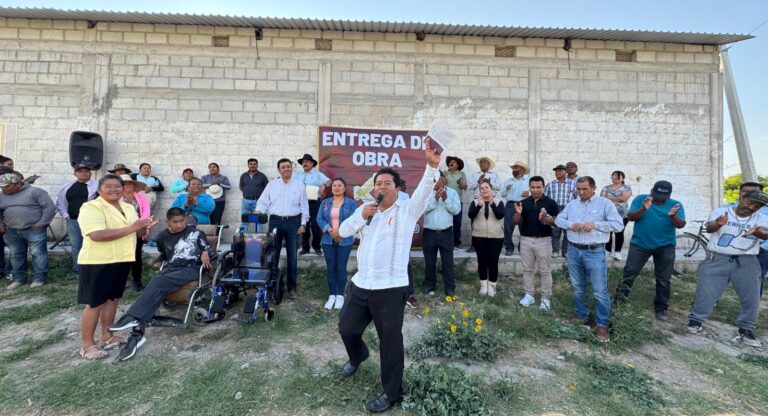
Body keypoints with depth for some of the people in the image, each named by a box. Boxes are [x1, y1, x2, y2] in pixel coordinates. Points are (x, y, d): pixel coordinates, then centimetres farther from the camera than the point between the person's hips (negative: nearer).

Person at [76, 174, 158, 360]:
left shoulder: (128, 208, 10)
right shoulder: (90, 208, -13)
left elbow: (136, 233, 14)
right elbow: (97, 235, -26)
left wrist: (144, 227, -9)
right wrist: (131, 228, -25)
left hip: (122, 260, 7)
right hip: (98, 262, -7)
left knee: (112, 298, 15)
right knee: (94, 302, 0)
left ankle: (107, 336, 28)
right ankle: (87, 345, 12)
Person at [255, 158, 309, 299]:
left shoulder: (300, 185, 5)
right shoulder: (271, 184, 8)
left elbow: (304, 206, 4)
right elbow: (263, 202, 6)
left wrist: (303, 224, -2)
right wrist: (258, 212, -14)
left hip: (293, 222, 0)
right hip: (275, 221, 1)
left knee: (292, 256, 5)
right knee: (273, 254, 3)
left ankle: (292, 287, 13)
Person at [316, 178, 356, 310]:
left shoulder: (351, 203, 0)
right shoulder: (325, 202, 11)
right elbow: (319, 219, 1)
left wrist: (339, 231, -18)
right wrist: (330, 230, -15)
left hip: (345, 240, -3)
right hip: (328, 240, 3)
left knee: (341, 268, 2)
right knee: (330, 268, 7)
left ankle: (340, 295, 14)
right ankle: (331, 295, 16)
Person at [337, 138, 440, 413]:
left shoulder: (407, 210, -3)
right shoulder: (366, 208, 10)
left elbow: (424, 191, -20)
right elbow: (343, 231, 6)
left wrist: (432, 166, -36)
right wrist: (361, 216, -11)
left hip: (391, 288, -5)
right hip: (360, 285, 5)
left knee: (390, 341, 7)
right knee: (347, 328, 21)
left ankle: (392, 393, 28)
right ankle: (358, 356, 54)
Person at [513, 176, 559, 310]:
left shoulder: (550, 202, -4)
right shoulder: (523, 202, 3)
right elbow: (515, 222, 2)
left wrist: (545, 219, -24)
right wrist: (518, 213, -18)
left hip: (543, 240, -3)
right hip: (526, 240, 3)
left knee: (545, 271, 5)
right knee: (527, 269, 11)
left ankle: (546, 298, 16)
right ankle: (528, 295, 23)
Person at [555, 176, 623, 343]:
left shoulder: (605, 203, -3)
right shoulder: (572, 204, 10)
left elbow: (619, 224, -7)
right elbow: (558, 219, 11)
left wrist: (596, 224, -19)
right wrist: (570, 224, -10)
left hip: (595, 252, -4)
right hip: (574, 251, 5)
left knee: (600, 291, -2)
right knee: (578, 288, 16)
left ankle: (602, 325, 12)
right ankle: (582, 315, 32)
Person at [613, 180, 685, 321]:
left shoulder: (676, 204, -1)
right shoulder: (640, 199, -4)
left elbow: (681, 225, -12)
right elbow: (630, 217, -12)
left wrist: (673, 216, -33)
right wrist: (644, 209, -29)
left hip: (665, 247, 1)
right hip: (640, 244, -1)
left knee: (663, 279, 8)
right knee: (629, 273, 0)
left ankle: (661, 308, 21)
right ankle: (617, 302, 10)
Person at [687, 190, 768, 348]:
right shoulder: (721, 211, -1)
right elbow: (709, 228, -18)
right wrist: (718, 224, -42)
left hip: (746, 262, 3)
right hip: (718, 259, -3)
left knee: (751, 298, 6)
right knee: (705, 292, -1)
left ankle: (746, 331, 22)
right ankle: (695, 321, 15)